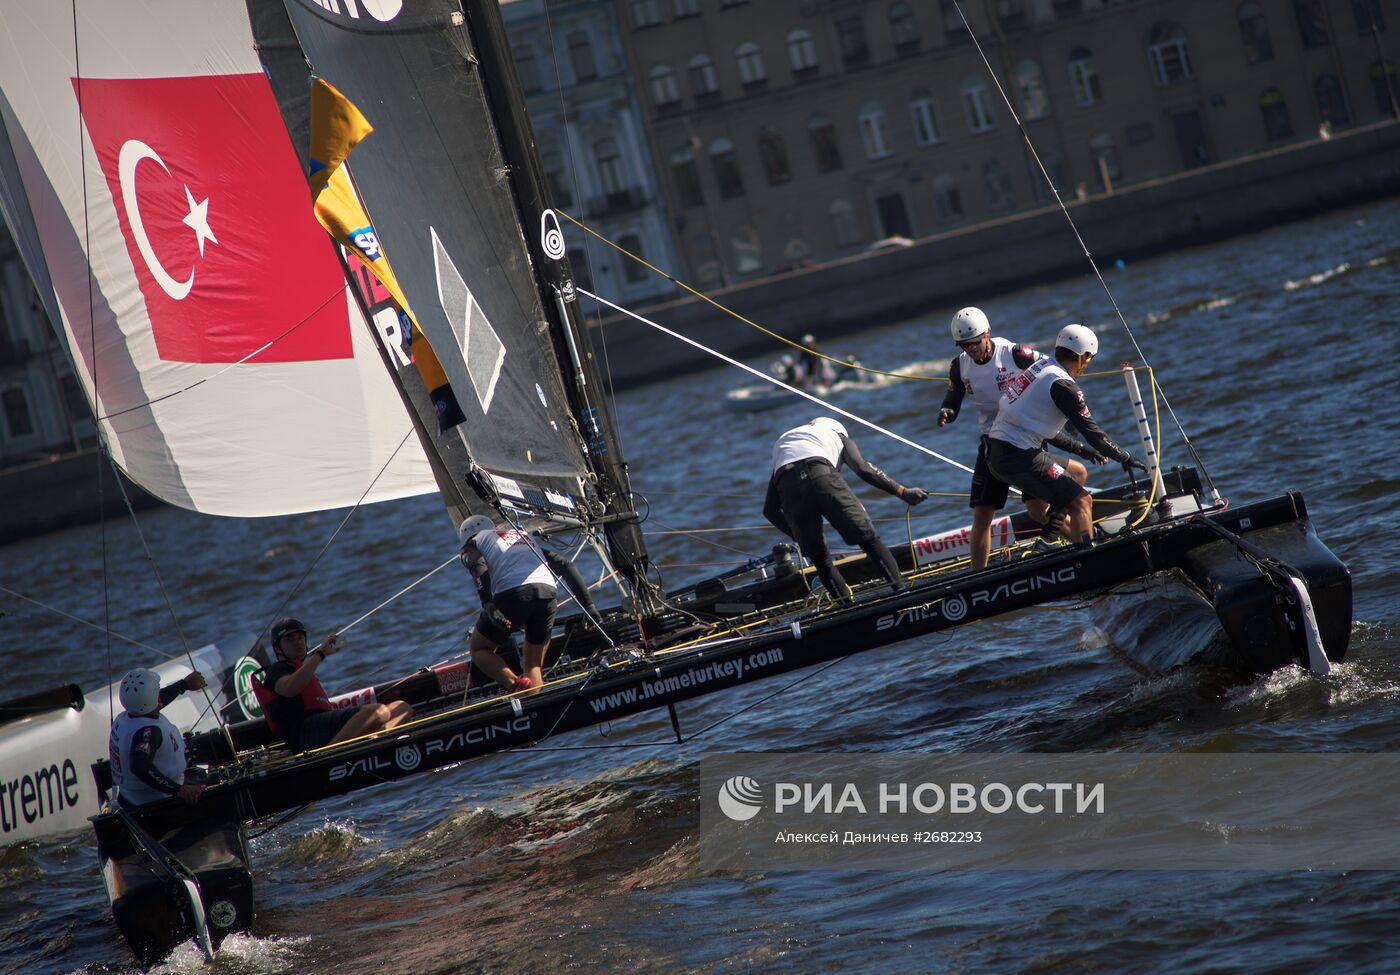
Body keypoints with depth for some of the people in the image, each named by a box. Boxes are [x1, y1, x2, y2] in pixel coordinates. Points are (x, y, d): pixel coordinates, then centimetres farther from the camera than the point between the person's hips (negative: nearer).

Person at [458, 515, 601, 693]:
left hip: (512, 593, -4)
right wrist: (588, 605, 24)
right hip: (548, 593, 4)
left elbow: (480, 567, -2)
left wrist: (488, 606, -15)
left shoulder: (475, 541, 23)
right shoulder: (524, 537, 39)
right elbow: (565, 566, 28)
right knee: (533, 666, 17)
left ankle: (514, 685, -9)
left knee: (479, 649, 16)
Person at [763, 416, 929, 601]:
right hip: (823, 477, -3)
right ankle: (902, 589, -3)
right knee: (868, 539, 6)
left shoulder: (781, 443, 42)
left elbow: (769, 510, 35)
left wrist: (798, 536, 44)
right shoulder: (839, 435, 34)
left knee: (818, 556, 17)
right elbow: (861, 467, 11)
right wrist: (903, 492, 11)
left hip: (787, 487, 3)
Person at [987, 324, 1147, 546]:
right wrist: (1126, 458, 0)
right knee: (1081, 502, -8)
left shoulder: (1041, 365, 12)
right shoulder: (1062, 385, -14)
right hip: (1018, 457, -9)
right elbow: (1091, 431, -11)